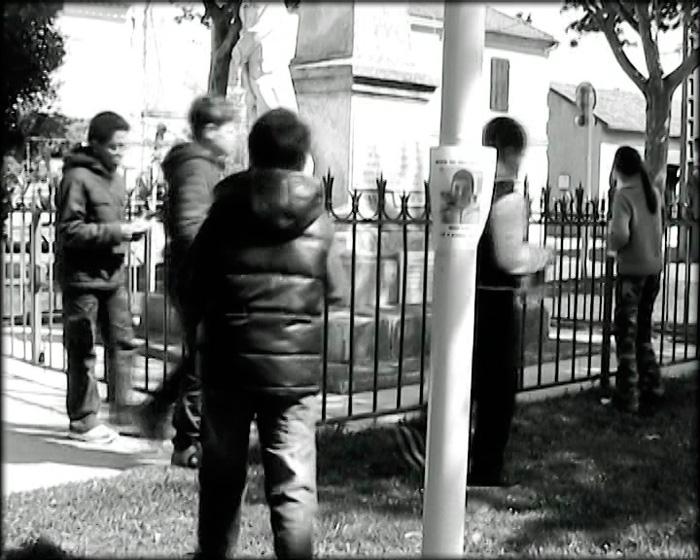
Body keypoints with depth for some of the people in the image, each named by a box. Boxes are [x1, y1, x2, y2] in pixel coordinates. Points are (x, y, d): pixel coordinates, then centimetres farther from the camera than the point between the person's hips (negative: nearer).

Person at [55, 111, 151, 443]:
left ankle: (121, 409, 20)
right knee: (82, 351, 2)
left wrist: (133, 229, 1)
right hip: (83, 277, -7)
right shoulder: (77, 178, -13)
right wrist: (117, 231, -22)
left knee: (123, 343, 8)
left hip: (113, 274, 7)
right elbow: (69, 231, -18)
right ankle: (82, 421, 11)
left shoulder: (116, 178, 13)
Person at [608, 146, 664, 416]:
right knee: (643, 332, 19)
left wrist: (612, 247, -5)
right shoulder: (654, 192, 7)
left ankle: (627, 398, 9)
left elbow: (620, 234, -24)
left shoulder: (624, 195, -14)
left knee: (626, 334, 4)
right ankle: (652, 389, 21)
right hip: (655, 269, 6)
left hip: (632, 270, -6)